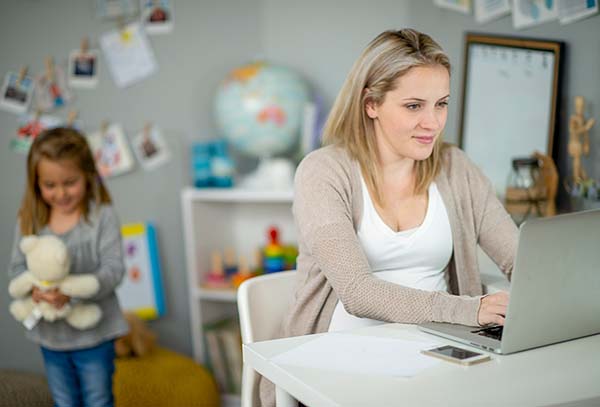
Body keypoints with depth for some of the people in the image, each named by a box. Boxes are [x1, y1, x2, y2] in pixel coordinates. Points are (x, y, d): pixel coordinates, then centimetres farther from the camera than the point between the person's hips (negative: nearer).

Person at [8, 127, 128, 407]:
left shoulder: (102, 215, -14)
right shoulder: (29, 221, -3)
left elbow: (113, 268, -17)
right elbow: (17, 267, 1)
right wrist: (34, 289, -21)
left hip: (94, 334, -3)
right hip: (49, 334, 4)